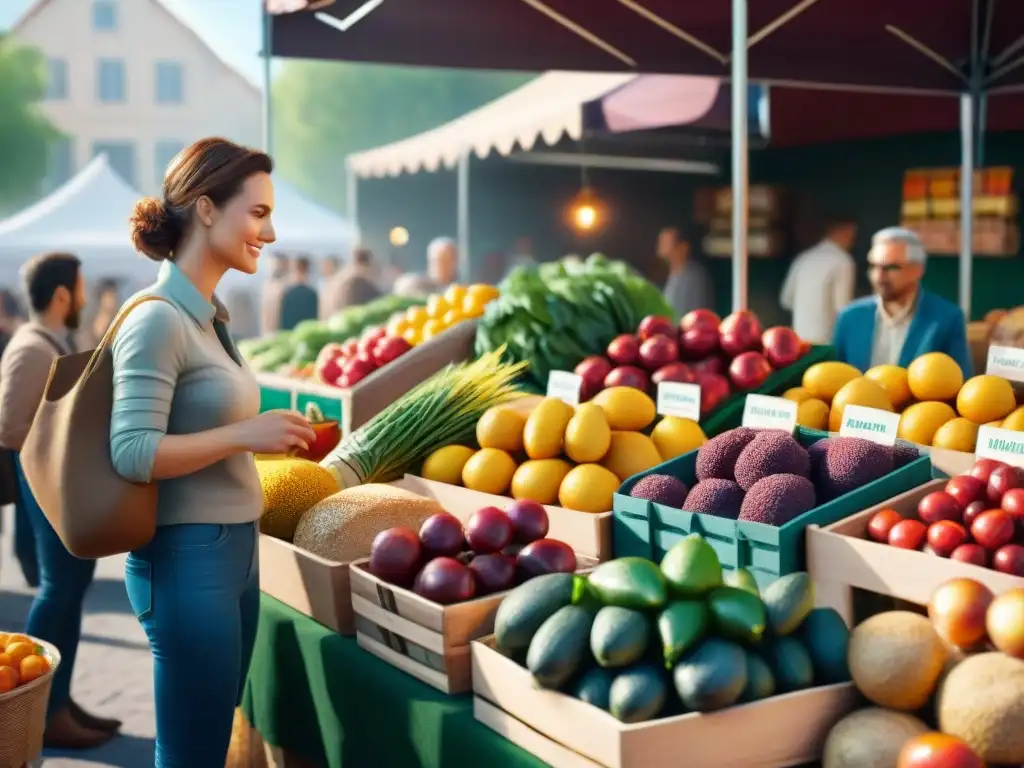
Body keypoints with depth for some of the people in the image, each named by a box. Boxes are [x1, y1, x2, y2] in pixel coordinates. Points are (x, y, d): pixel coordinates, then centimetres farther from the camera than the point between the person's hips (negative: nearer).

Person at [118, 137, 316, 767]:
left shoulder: (207, 315, 10)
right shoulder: (159, 319, -16)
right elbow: (132, 453, -22)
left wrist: (272, 436, 9)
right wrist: (245, 434, -22)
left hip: (233, 550, 9)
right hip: (189, 557, -9)